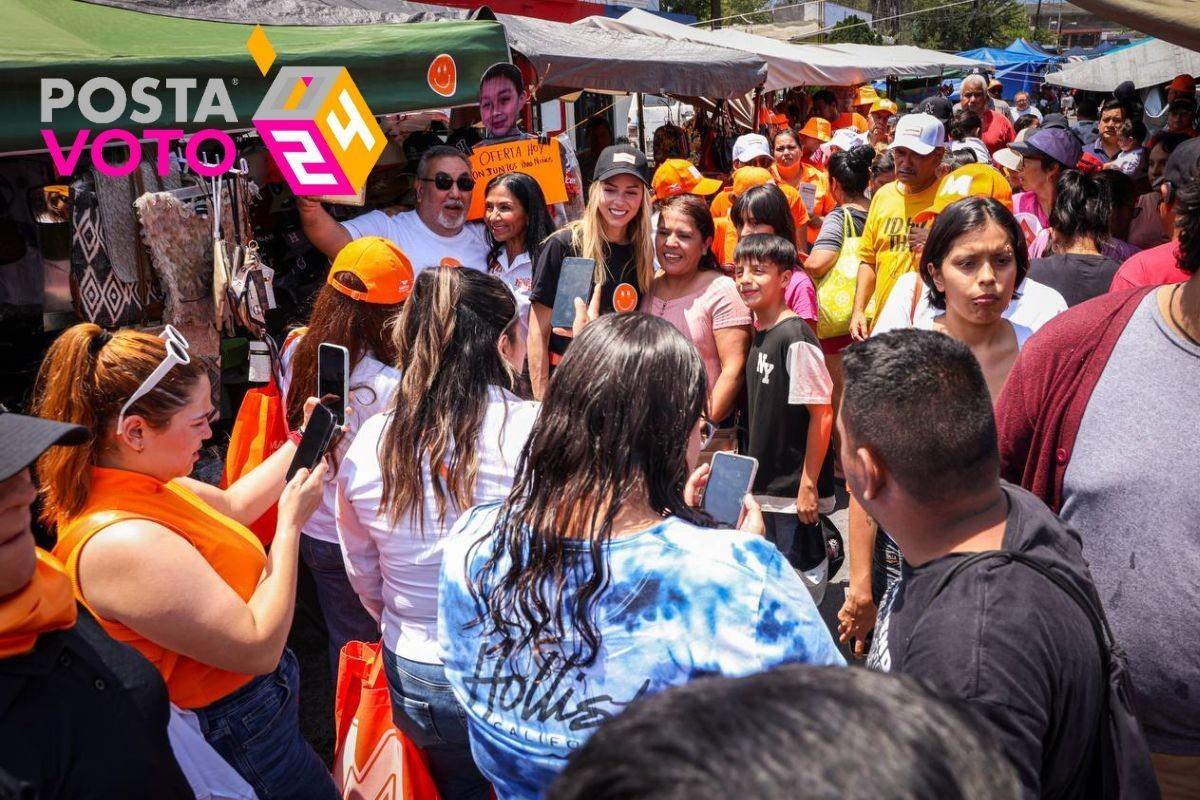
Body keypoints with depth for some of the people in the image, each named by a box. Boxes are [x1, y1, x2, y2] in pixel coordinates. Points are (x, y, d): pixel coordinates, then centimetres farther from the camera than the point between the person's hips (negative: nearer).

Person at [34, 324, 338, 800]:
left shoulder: (139, 484, -7)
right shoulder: (122, 541, -35)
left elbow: (231, 505, 12)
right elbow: (258, 648, -30)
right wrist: (291, 525, -24)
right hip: (241, 736, -9)